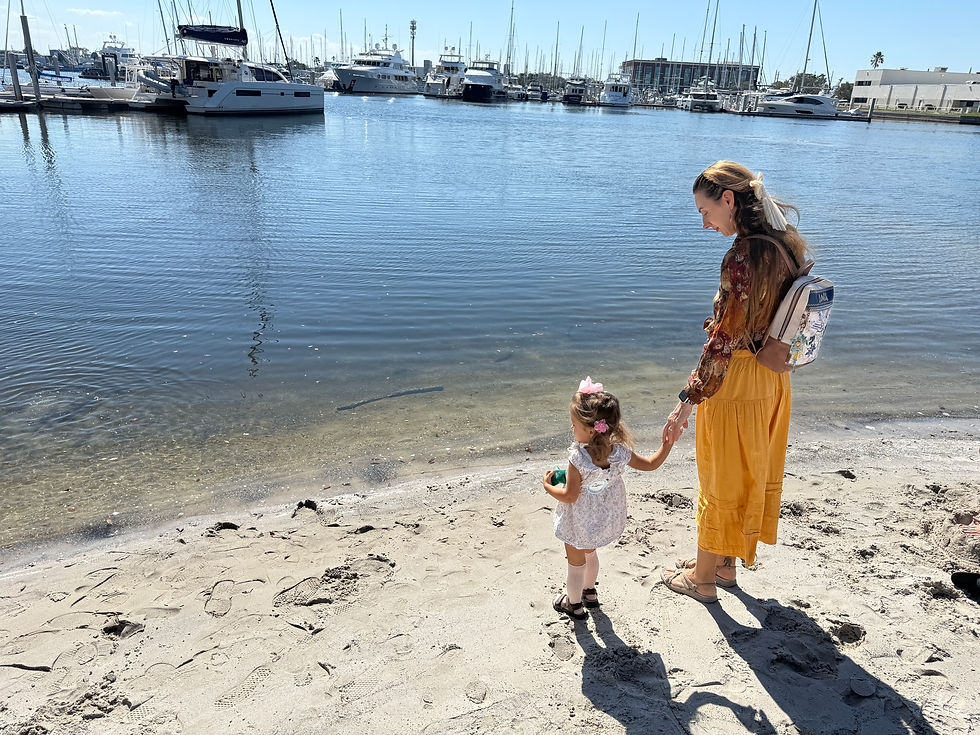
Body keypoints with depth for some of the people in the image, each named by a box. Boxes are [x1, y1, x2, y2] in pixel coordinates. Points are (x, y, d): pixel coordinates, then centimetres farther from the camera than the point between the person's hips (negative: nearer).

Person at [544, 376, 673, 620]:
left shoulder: (578, 459, -33)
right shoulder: (620, 452, -18)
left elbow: (569, 496, -26)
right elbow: (651, 463, -4)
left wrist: (548, 485, -9)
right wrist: (668, 442, 8)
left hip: (580, 524, -6)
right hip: (606, 518, 6)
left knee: (576, 560, 18)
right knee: (590, 553, 32)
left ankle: (573, 603, 38)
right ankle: (589, 591, 53)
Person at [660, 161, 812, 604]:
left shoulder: (743, 257, -25)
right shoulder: (788, 244, 2)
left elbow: (724, 340, -27)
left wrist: (688, 401, -23)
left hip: (735, 383, -9)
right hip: (774, 379, 9)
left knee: (721, 479, 8)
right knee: (751, 473, 21)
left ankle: (703, 577, 28)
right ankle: (725, 563, 40)